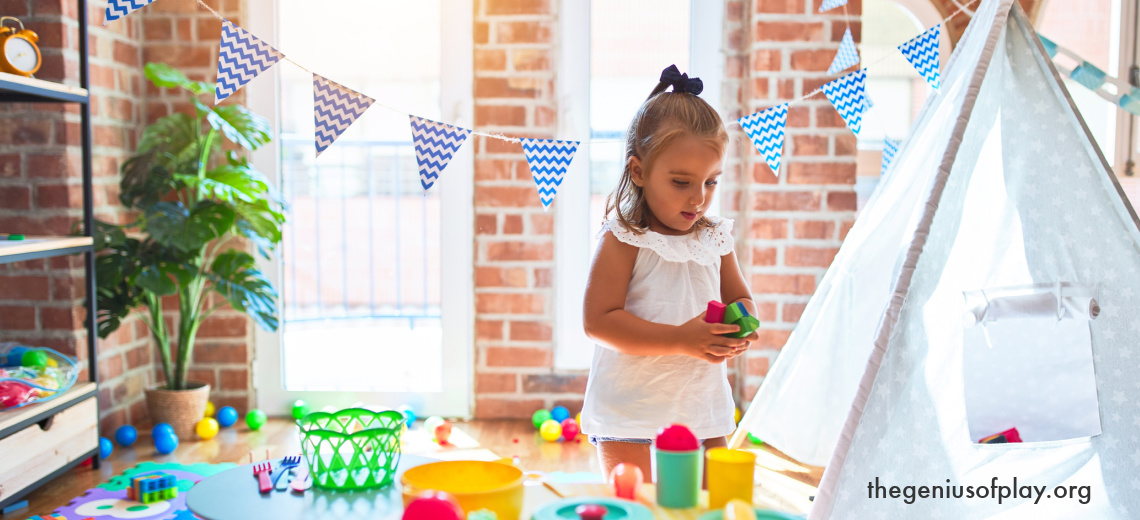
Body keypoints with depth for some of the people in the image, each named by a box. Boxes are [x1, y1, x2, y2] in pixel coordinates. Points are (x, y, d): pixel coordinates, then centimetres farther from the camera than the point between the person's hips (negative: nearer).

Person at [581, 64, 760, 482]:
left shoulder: (716, 238, 4)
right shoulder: (623, 240, -13)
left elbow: (741, 298, 17)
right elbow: (598, 321, -19)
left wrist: (740, 329, -8)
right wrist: (682, 340, -24)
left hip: (702, 406, 6)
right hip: (629, 411, -5)